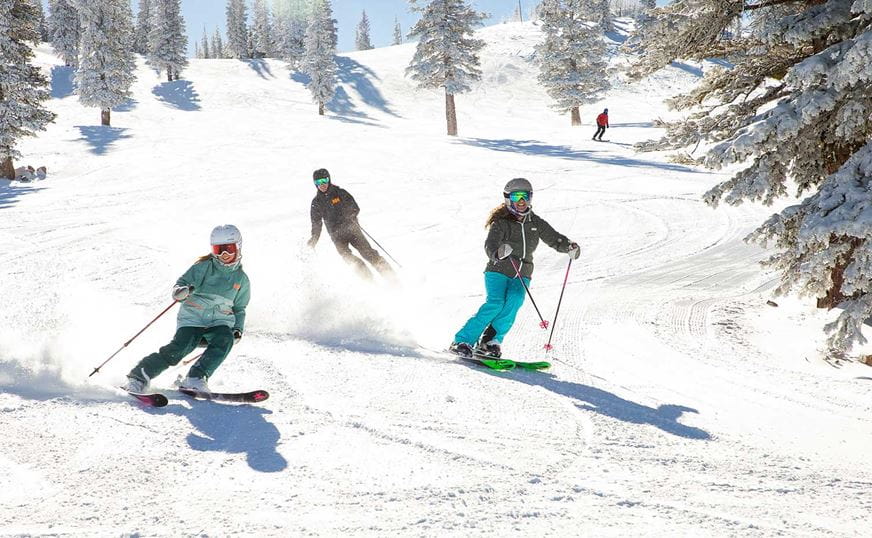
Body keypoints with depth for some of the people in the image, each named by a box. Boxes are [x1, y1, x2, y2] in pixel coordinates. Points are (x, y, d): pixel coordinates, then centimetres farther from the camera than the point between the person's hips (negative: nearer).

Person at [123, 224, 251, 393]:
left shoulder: (241, 278, 15)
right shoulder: (204, 267, 4)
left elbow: (239, 308, 25)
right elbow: (182, 283, -1)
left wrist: (238, 329, 8)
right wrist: (180, 292, -25)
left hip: (220, 322, 3)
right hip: (193, 318, -2)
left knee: (225, 340, -30)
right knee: (178, 349, -24)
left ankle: (195, 379, -31)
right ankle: (139, 377, -16)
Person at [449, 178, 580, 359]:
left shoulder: (536, 223, 9)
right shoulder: (501, 222, -6)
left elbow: (554, 238, 11)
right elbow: (490, 246, -20)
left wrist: (569, 247, -11)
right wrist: (498, 253, -43)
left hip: (521, 276, 4)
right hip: (498, 272, -4)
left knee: (514, 300, -26)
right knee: (496, 302, -25)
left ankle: (490, 341, -23)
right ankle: (462, 341, -22)